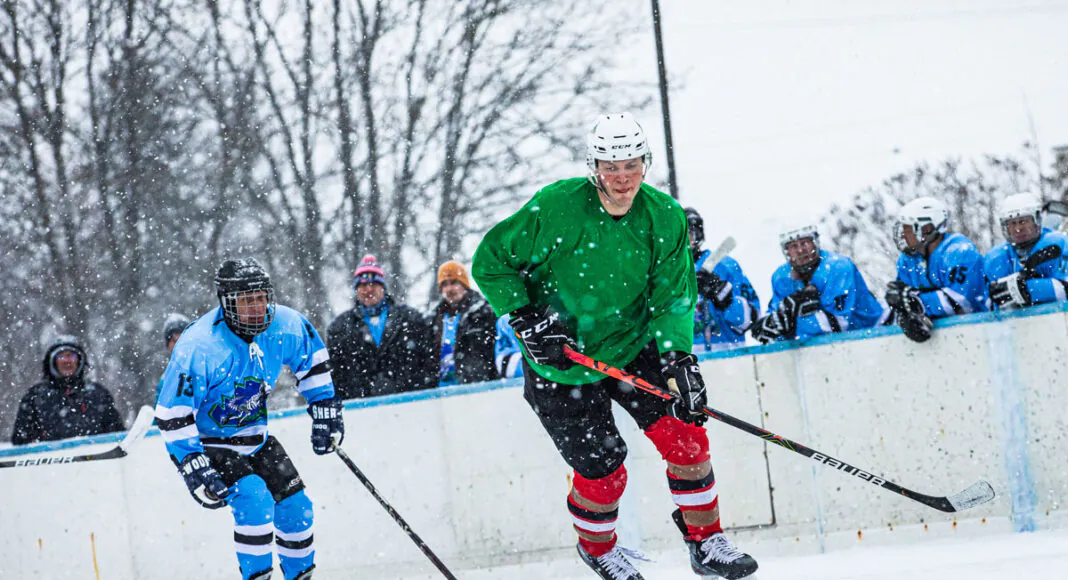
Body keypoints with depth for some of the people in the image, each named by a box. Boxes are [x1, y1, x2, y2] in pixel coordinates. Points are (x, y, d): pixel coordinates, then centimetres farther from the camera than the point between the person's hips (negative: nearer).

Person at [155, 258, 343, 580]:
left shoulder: (285, 326, -15)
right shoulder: (197, 347, -30)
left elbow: (313, 358, 9)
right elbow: (173, 415, -26)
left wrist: (325, 410, 8)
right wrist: (194, 470, -28)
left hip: (255, 437, 6)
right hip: (208, 442, -6)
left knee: (296, 507, 3)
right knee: (254, 498, -26)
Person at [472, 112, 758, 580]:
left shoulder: (663, 217, -10)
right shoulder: (555, 208, -21)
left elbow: (673, 295, -9)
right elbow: (490, 263, -11)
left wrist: (677, 357, -25)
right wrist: (528, 319, -20)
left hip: (632, 348, 3)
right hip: (559, 365, -3)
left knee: (684, 433, -9)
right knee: (602, 470, -3)